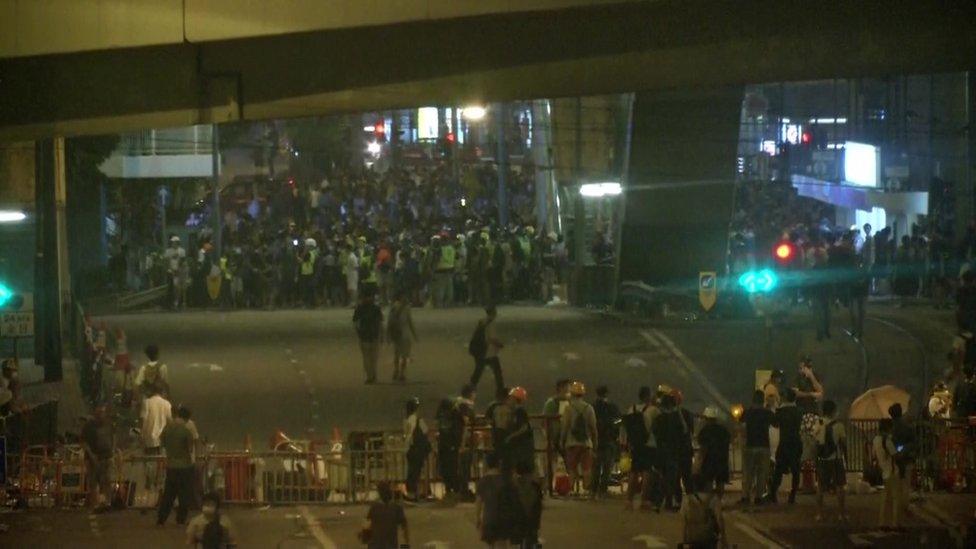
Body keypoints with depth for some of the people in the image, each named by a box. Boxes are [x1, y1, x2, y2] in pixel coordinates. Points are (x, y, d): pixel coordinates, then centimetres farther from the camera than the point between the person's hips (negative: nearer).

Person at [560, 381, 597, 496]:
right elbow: (593, 426, 3)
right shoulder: (589, 408, 1)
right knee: (586, 468, 4)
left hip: (572, 442, -2)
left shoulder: (569, 408, -7)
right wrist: (594, 439, 14)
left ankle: (572, 488, -2)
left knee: (572, 469, 3)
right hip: (586, 442, 2)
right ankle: (586, 489, 1)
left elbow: (565, 426, -6)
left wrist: (562, 440, 4)